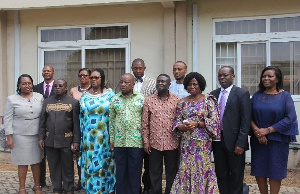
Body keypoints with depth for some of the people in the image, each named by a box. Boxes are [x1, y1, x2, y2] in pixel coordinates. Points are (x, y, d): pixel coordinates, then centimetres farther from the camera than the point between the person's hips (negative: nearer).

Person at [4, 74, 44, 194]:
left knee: (36, 161, 10)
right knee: (22, 163, 5)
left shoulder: (39, 97, 3)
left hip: (37, 135, 2)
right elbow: (7, 119, -3)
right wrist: (9, 137, -8)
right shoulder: (12, 99, -3)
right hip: (20, 136, -2)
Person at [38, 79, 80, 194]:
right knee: (53, 166, 10)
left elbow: (76, 123, -4)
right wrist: (41, 138, 5)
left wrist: (76, 140, -9)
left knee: (67, 166, 5)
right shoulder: (47, 102, 11)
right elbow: (42, 122, 11)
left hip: (66, 141, -3)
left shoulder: (73, 102, 0)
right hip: (50, 140, 3)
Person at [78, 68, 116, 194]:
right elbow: (81, 116, 12)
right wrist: (81, 136, 8)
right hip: (89, 137, 3)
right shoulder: (85, 95, 8)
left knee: (105, 163, 2)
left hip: (105, 136, -3)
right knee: (90, 163, 7)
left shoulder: (110, 94, -1)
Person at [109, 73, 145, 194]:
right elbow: (111, 120, 10)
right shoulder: (114, 99, 7)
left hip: (136, 141, -2)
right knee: (121, 171, 10)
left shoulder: (141, 99, 1)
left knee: (135, 171, 5)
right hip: (119, 142, 2)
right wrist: (112, 140, 7)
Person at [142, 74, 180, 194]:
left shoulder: (177, 100, 0)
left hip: (172, 143, -1)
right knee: (155, 173, 11)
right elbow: (145, 123, 4)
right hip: (154, 143, 1)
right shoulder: (149, 100, 3)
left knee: (172, 173, 11)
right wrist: (145, 141, 1)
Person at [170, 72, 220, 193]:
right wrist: (181, 126, -12)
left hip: (202, 141, -3)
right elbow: (177, 121, 10)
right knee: (185, 168, 2)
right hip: (186, 141, 3)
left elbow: (214, 120, -6)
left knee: (202, 166, -1)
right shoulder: (182, 102, 10)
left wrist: (197, 124, -15)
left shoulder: (208, 100, -1)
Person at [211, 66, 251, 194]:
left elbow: (246, 121, -10)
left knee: (236, 176, 8)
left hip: (234, 141, -4)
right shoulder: (213, 94, 10)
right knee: (221, 175, 13)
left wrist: (241, 143, -15)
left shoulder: (242, 94, -5)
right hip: (217, 140, 4)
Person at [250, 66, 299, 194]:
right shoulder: (256, 95, 5)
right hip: (258, 139, 3)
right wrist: (257, 130, -16)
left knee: (275, 171, 4)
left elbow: (290, 118, -10)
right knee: (259, 170, 6)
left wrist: (268, 130, -15)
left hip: (277, 139, -2)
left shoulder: (285, 96, -3)